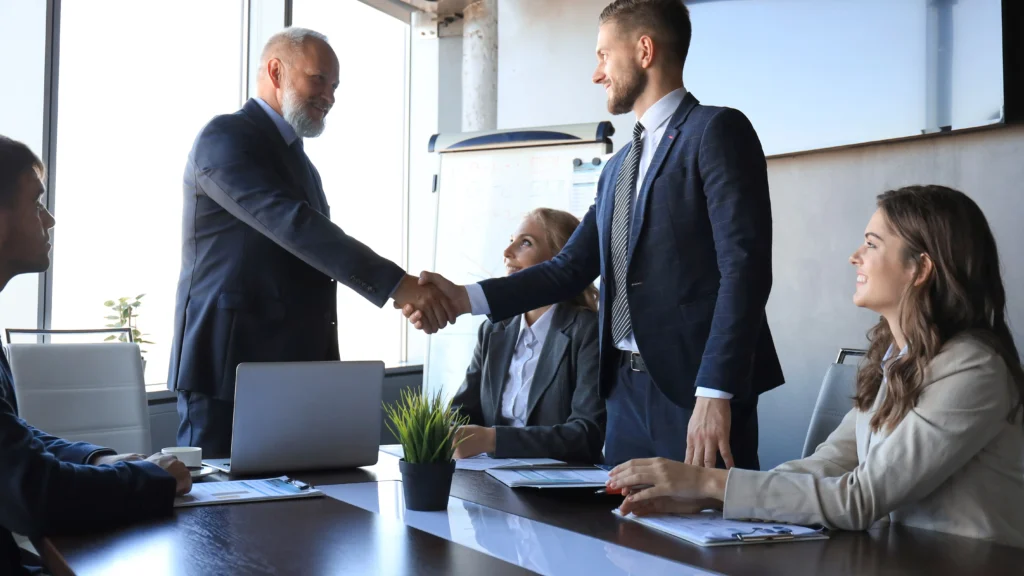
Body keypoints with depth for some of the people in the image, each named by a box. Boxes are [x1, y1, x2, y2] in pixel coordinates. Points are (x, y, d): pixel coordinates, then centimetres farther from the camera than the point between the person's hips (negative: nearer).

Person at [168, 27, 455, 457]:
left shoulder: (297, 160, 20)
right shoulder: (225, 137, -9)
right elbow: (293, 225, -23)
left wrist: (327, 368, 18)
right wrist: (396, 284, -30)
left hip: (294, 369, 8)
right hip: (230, 370, -8)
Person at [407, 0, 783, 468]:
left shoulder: (716, 131, -6)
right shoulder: (618, 168, 19)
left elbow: (744, 268, -15)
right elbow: (571, 269, 14)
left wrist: (715, 394, -21)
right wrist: (467, 298, 3)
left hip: (694, 389, -7)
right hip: (627, 389, 7)